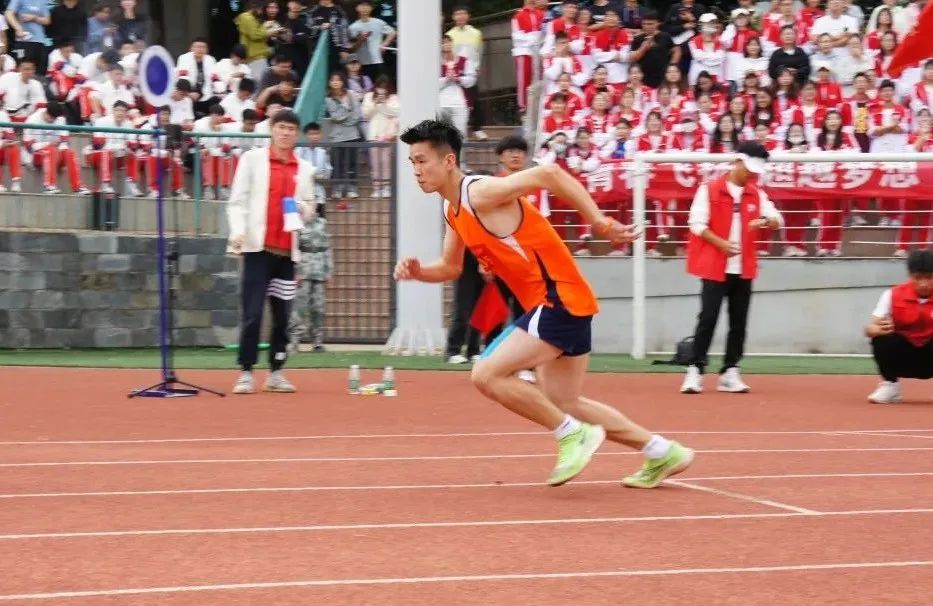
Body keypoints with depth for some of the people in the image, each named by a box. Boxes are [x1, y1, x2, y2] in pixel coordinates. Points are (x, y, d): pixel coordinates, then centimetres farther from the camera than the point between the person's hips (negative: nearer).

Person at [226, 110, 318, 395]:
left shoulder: (305, 169, 13)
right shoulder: (252, 159, 3)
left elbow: (309, 209, 20)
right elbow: (237, 201, -2)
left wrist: (301, 207, -3)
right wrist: (238, 232, -17)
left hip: (287, 251, 4)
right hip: (258, 247, -4)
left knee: (282, 315, 5)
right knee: (252, 313, -7)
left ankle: (276, 373, 13)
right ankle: (246, 373, -3)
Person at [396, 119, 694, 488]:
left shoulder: (480, 193, -16)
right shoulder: (453, 212, 12)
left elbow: (548, 175, -24)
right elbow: (450, 267, 25)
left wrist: (602, 225, -23)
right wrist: (418, 271, 3)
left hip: (559, 298, -10)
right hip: (549, 305, 10)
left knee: (487, 374, -16)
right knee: (564, 404, 16)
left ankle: (574, 435, -3)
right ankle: (663, 453, 24)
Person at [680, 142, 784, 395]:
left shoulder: (757, 194, 9)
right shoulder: (709, 190, -5)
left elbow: (777, 219, 5)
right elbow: (697, 224, -9)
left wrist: (766, 221, -19)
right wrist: (720, 243, -22)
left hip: (743, 269, 5)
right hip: (715, 267, -5)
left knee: (739, 322, 5)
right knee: (708, 318, -7)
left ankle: (730, 372, 11)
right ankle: (695, 370, -3)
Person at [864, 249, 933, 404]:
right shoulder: (893, 295, -12)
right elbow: (869, 329, -16)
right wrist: (879, 329, -40)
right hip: (903, 356, 0)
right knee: (882, 340, -28)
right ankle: (890, 385, -6)